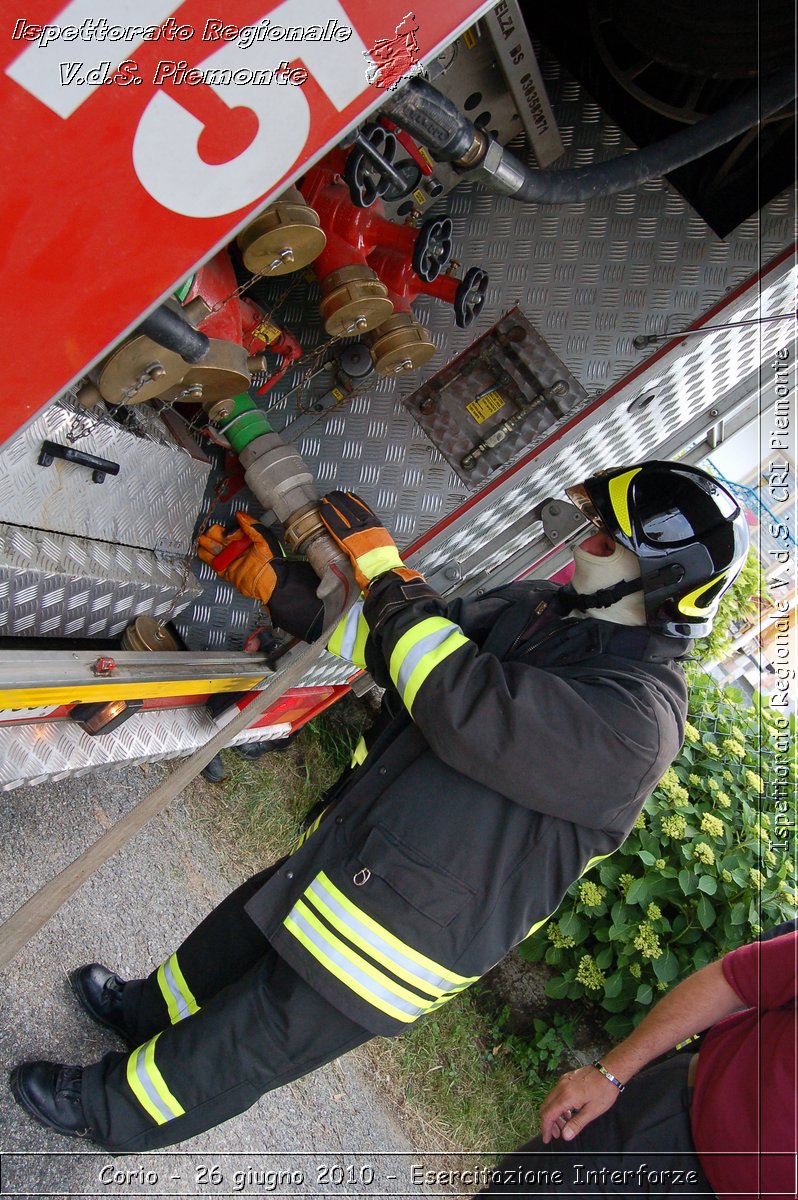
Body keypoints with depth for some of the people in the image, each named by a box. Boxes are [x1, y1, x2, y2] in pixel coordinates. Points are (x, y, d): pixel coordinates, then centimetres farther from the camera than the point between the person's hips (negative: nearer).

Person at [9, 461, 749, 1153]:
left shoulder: (641, 716, -26)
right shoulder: (536, 611, -1)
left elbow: (470, 709, -38)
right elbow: (391, 640, 1)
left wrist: (384, 568, -29)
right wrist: (273, 584, -5)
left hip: (396, 938, -7)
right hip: (350, 851, 7)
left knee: (246, 1042, 14)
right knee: (241, 928, 28)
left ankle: (115, 1111, 42)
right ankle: (151, 1012, 57)